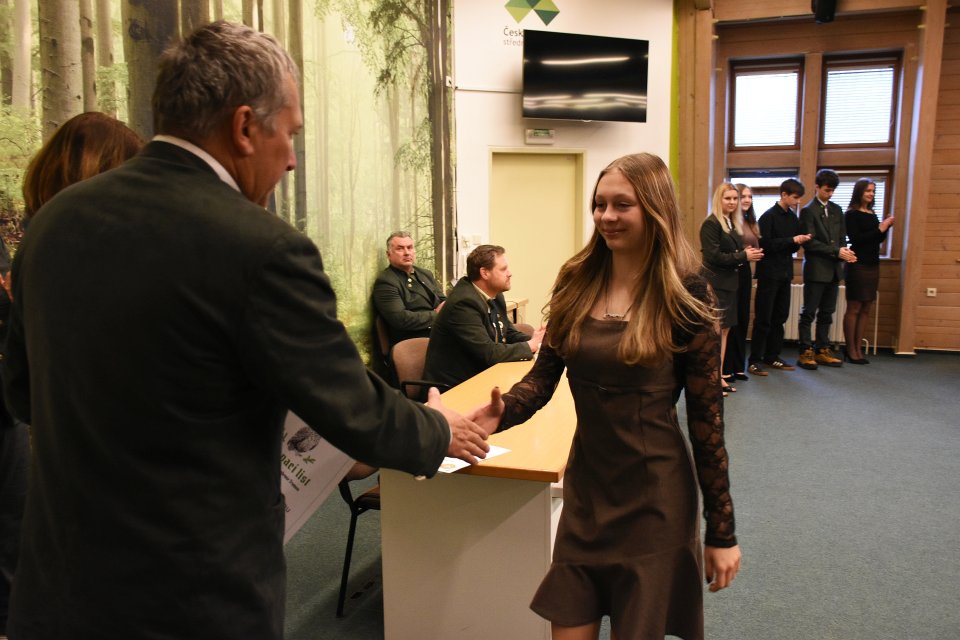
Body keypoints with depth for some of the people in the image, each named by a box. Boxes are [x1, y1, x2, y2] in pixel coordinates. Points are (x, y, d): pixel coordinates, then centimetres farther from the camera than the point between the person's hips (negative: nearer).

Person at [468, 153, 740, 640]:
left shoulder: (685, 294, -12)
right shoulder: (576, 282, -1)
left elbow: (706, 416, -10)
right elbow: (543, 377, -1)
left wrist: (722, 530, -6)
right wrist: (502, 412, -23)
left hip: (654, 495, -3)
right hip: (585, 485, 4)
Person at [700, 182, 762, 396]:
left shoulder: (734, 224, 15)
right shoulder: (711, 224, -12)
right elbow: (713, 256, -19)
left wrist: (748, 255, -2)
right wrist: (743, 256, -15)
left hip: (730, 283, 8)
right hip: (716, 284, -8)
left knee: (724, 330, 10)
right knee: (716, 330, -5)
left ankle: (719, 377, 17)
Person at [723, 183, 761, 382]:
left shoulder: (751, 223, 14)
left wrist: (755, 254, 5)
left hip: (745, 273, 7)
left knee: (743, 320, 11)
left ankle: (738, 366, 21)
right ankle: (725, 368, 5)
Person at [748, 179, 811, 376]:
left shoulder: (793, 217, 12)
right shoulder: (769, 217, -9)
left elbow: (792, 246, 17)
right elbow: (766, 244, -17)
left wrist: (800, 241, -4)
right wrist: (792, 240, -17)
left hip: (785, 273, 7)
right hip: (769, 273, -7)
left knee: (779, 317, 10)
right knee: (763, 318, -5)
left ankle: (772, 357, 19)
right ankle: (754, 361, 0)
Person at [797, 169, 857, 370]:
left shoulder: (836, 210, 14)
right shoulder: (808, 211, -6)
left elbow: (842, 237, 14)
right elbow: (810, 242, -12)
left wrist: (844, 253, -7)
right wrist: (836, 252, -17)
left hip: (834, 269, 6)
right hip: (816, 269, -6)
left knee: (827, 313, 11)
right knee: (809, 312, -1)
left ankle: (822, 351, 18)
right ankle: (806, 352, 4)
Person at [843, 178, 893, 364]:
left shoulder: (872, 214, 14)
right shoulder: (851, 214, -6)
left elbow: (877, 241, 16)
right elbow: (855, 239, -15)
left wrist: (886, 228, 0)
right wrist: (879, 229, -15)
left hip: (873, 265, 7)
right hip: (858, 265, -7)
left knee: (866, 309, 6)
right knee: (853, 309, -3)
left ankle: (858, 349, 11)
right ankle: (850, 350, 2)